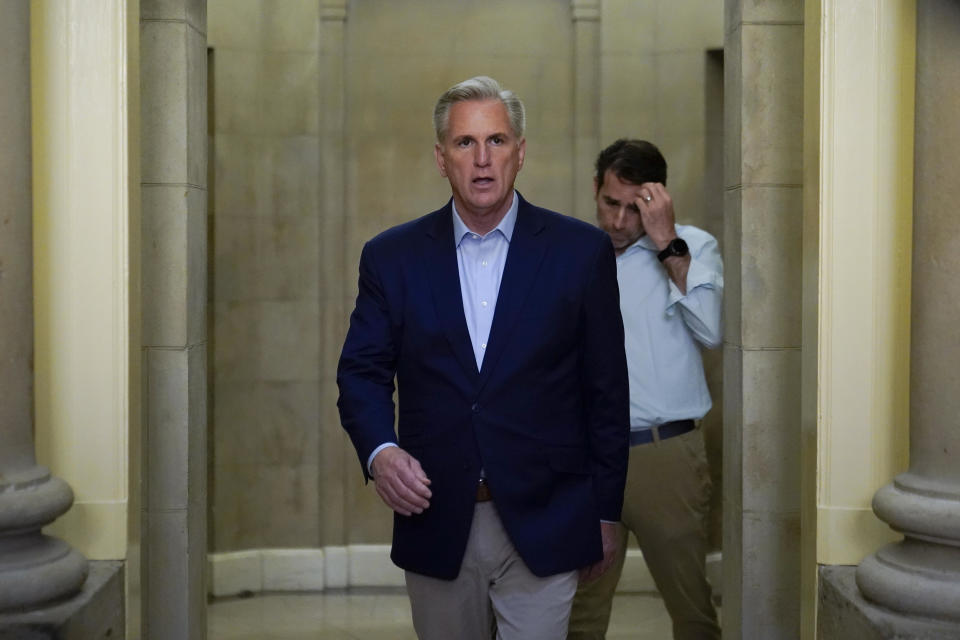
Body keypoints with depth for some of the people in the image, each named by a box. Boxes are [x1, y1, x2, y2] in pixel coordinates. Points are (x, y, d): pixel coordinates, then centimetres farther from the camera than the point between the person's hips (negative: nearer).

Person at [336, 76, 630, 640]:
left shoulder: (581, 250, -1)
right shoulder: (392, 256, 4)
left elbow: (607, 388, 2)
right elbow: (363, 372, 3)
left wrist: (605, 513, 3)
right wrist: (380, 451, -17)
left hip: (544, 525, -2)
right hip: (435, 525, 2)